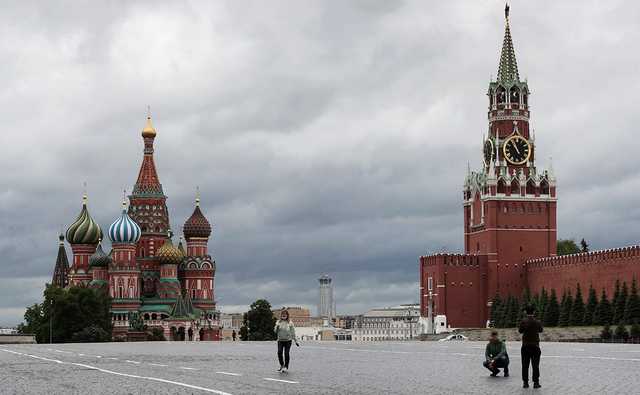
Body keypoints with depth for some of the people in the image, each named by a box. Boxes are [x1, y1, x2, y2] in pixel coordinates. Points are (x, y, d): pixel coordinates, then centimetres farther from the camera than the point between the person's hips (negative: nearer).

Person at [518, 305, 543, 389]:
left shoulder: (524, 321, -9)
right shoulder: (537, 322, -4)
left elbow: (520, 330, -1)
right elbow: (540, 330, 11)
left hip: (526, 346, -1)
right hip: (535, 346, 1)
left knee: (525, 365, 6)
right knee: (535, 365, 6)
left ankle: (525, 383, 5)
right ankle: (536, 383, 4)